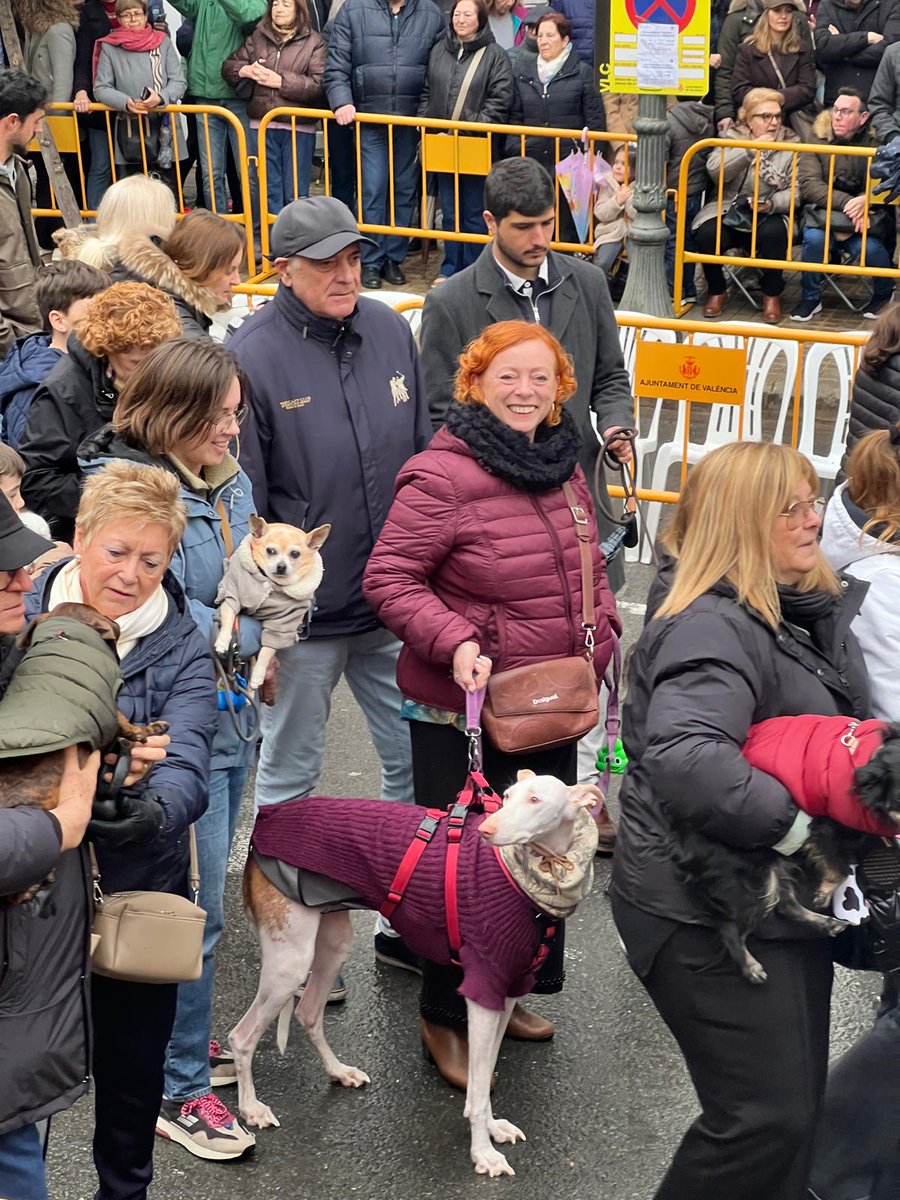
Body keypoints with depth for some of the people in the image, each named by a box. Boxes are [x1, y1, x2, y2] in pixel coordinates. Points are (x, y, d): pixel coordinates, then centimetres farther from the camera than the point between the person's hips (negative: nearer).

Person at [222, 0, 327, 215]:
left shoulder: (314, 42, -3)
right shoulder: (257, 37, 9)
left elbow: (319, 84, -13)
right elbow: (229, 66, 15)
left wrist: (281, 81, -16)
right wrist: (245, 70, -8)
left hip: (298, 127, -4)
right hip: (262, 125, 4)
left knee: (296, 194, 2)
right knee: (270, 192, 10)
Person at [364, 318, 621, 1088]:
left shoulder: (563, 466, 5)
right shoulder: (442, 477, -19)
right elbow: (389, 579, -18)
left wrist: (605, 624, 4)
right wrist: (454, 642, -28)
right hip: (463, 711, -8)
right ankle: (446, 1017, 24)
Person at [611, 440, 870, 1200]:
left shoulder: (802, 613, 10)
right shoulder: (714, 627, -21)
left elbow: (841, 734, 23)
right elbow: (685, 759, -36)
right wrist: (796, 825, -29)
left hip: (780, 904, 10)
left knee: (797, 1107, 16)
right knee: (767, 1118, -7)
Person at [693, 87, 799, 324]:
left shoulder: (791, 143, 3)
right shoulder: (731, 136, 5)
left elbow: (796, 191, -4)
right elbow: (715, 171, -13)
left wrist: (771, 204, -24)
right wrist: (751, 149, -20)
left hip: (768, 215, -1)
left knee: (774, 233, -34)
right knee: (706, 234, -29)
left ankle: (772, 295, -8)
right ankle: (716, 291, 0)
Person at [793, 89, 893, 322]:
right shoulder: (818, 142, 0)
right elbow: (808, 185, -12)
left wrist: (864, 200, -31)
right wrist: (845, 202, -24)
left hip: (864, 218, 0)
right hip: (824, 214, 0)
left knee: (869, 248, -30)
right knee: (814, 238, -32)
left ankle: (884, 294, 6)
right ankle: (810, 298, -5)